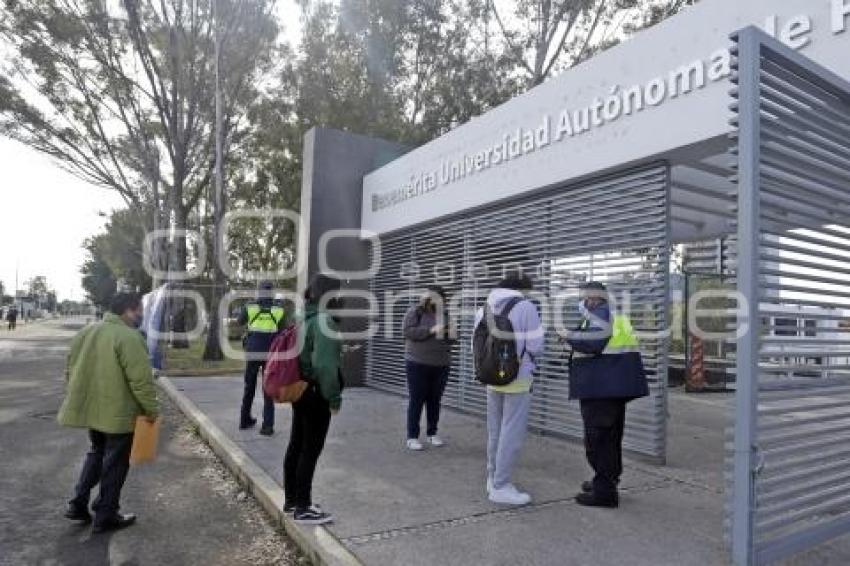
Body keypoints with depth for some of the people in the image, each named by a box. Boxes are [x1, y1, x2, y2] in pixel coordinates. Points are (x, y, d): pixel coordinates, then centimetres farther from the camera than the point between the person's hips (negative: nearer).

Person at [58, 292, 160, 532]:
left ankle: (78, 504, 26)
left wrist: (79, 398, 25)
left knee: (96, 452, 26)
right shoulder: (129, 337, -19)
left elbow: (70, 371, 16)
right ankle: (106, 516, 17)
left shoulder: (86, 332, 8)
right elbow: (141, 379, -22)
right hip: (118, 412, -8)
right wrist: (152, 409, -10)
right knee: (115, 463, 6)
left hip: (89, 408, 8)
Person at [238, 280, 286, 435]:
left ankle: (245, 420, 28)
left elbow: (240, 322, 17)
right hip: (270, 354, -1)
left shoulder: (250, 307, -3)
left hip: (252, 353, 1)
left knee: (249, 387, 19)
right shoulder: (279, 310, -4)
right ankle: (267, 425, -1)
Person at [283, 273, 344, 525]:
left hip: (300, 390, 10)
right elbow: (325, 365, -24)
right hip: (316, 395, -9)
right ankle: (303, 508, 10)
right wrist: (334, 397, -16)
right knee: (311, 450, 0)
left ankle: (291, 500, 28)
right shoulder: (324, 321, -19)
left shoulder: (305, 319, 10)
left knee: (296, 446, 16)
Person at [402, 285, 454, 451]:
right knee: (417, 400, 0)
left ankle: (432, 433, 23)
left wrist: (450, 334, -8)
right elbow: (408, 331, -16)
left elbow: (450, 338, 16)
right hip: (417, 364, -4)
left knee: (435, 400, 10)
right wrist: (431, 330, -23)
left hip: (441, 365, 5)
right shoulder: (415, 311, -4)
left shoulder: (444, 314, 10)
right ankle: (412, 437, 8)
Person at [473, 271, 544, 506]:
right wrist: (521, 343, 8)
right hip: (517, 378, -6)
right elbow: (535, 345, -12)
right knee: (512, 433, 1)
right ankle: (501, 487, 6)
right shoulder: (526, 307, -11)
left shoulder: (485, 308, 7)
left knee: (495, 431, 18)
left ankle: (493, 479, 29)